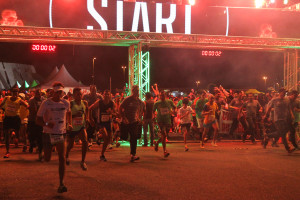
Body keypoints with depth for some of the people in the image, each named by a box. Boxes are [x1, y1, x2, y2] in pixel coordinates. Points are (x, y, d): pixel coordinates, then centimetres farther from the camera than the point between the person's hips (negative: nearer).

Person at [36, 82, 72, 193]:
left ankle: (61, 184, -8)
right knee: (47, 159, 4)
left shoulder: (66, 103, 1)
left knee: (62, 158, -11)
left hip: (61, 134, 1)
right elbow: (38, 120, -9)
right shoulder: (46, 103, -8)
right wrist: (46, 124, -28)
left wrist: (69, 123, 15)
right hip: (48, 134, -1)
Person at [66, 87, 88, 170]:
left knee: (85, 141, -20)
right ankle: (66, 156, 46)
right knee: (70, 145, 11)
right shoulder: (70, 104, -14)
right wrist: (75, 115, -27)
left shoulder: (84, 103, -1)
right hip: (72, 127, -2)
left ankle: (83, 162, -9)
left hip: (81, 127, 2)